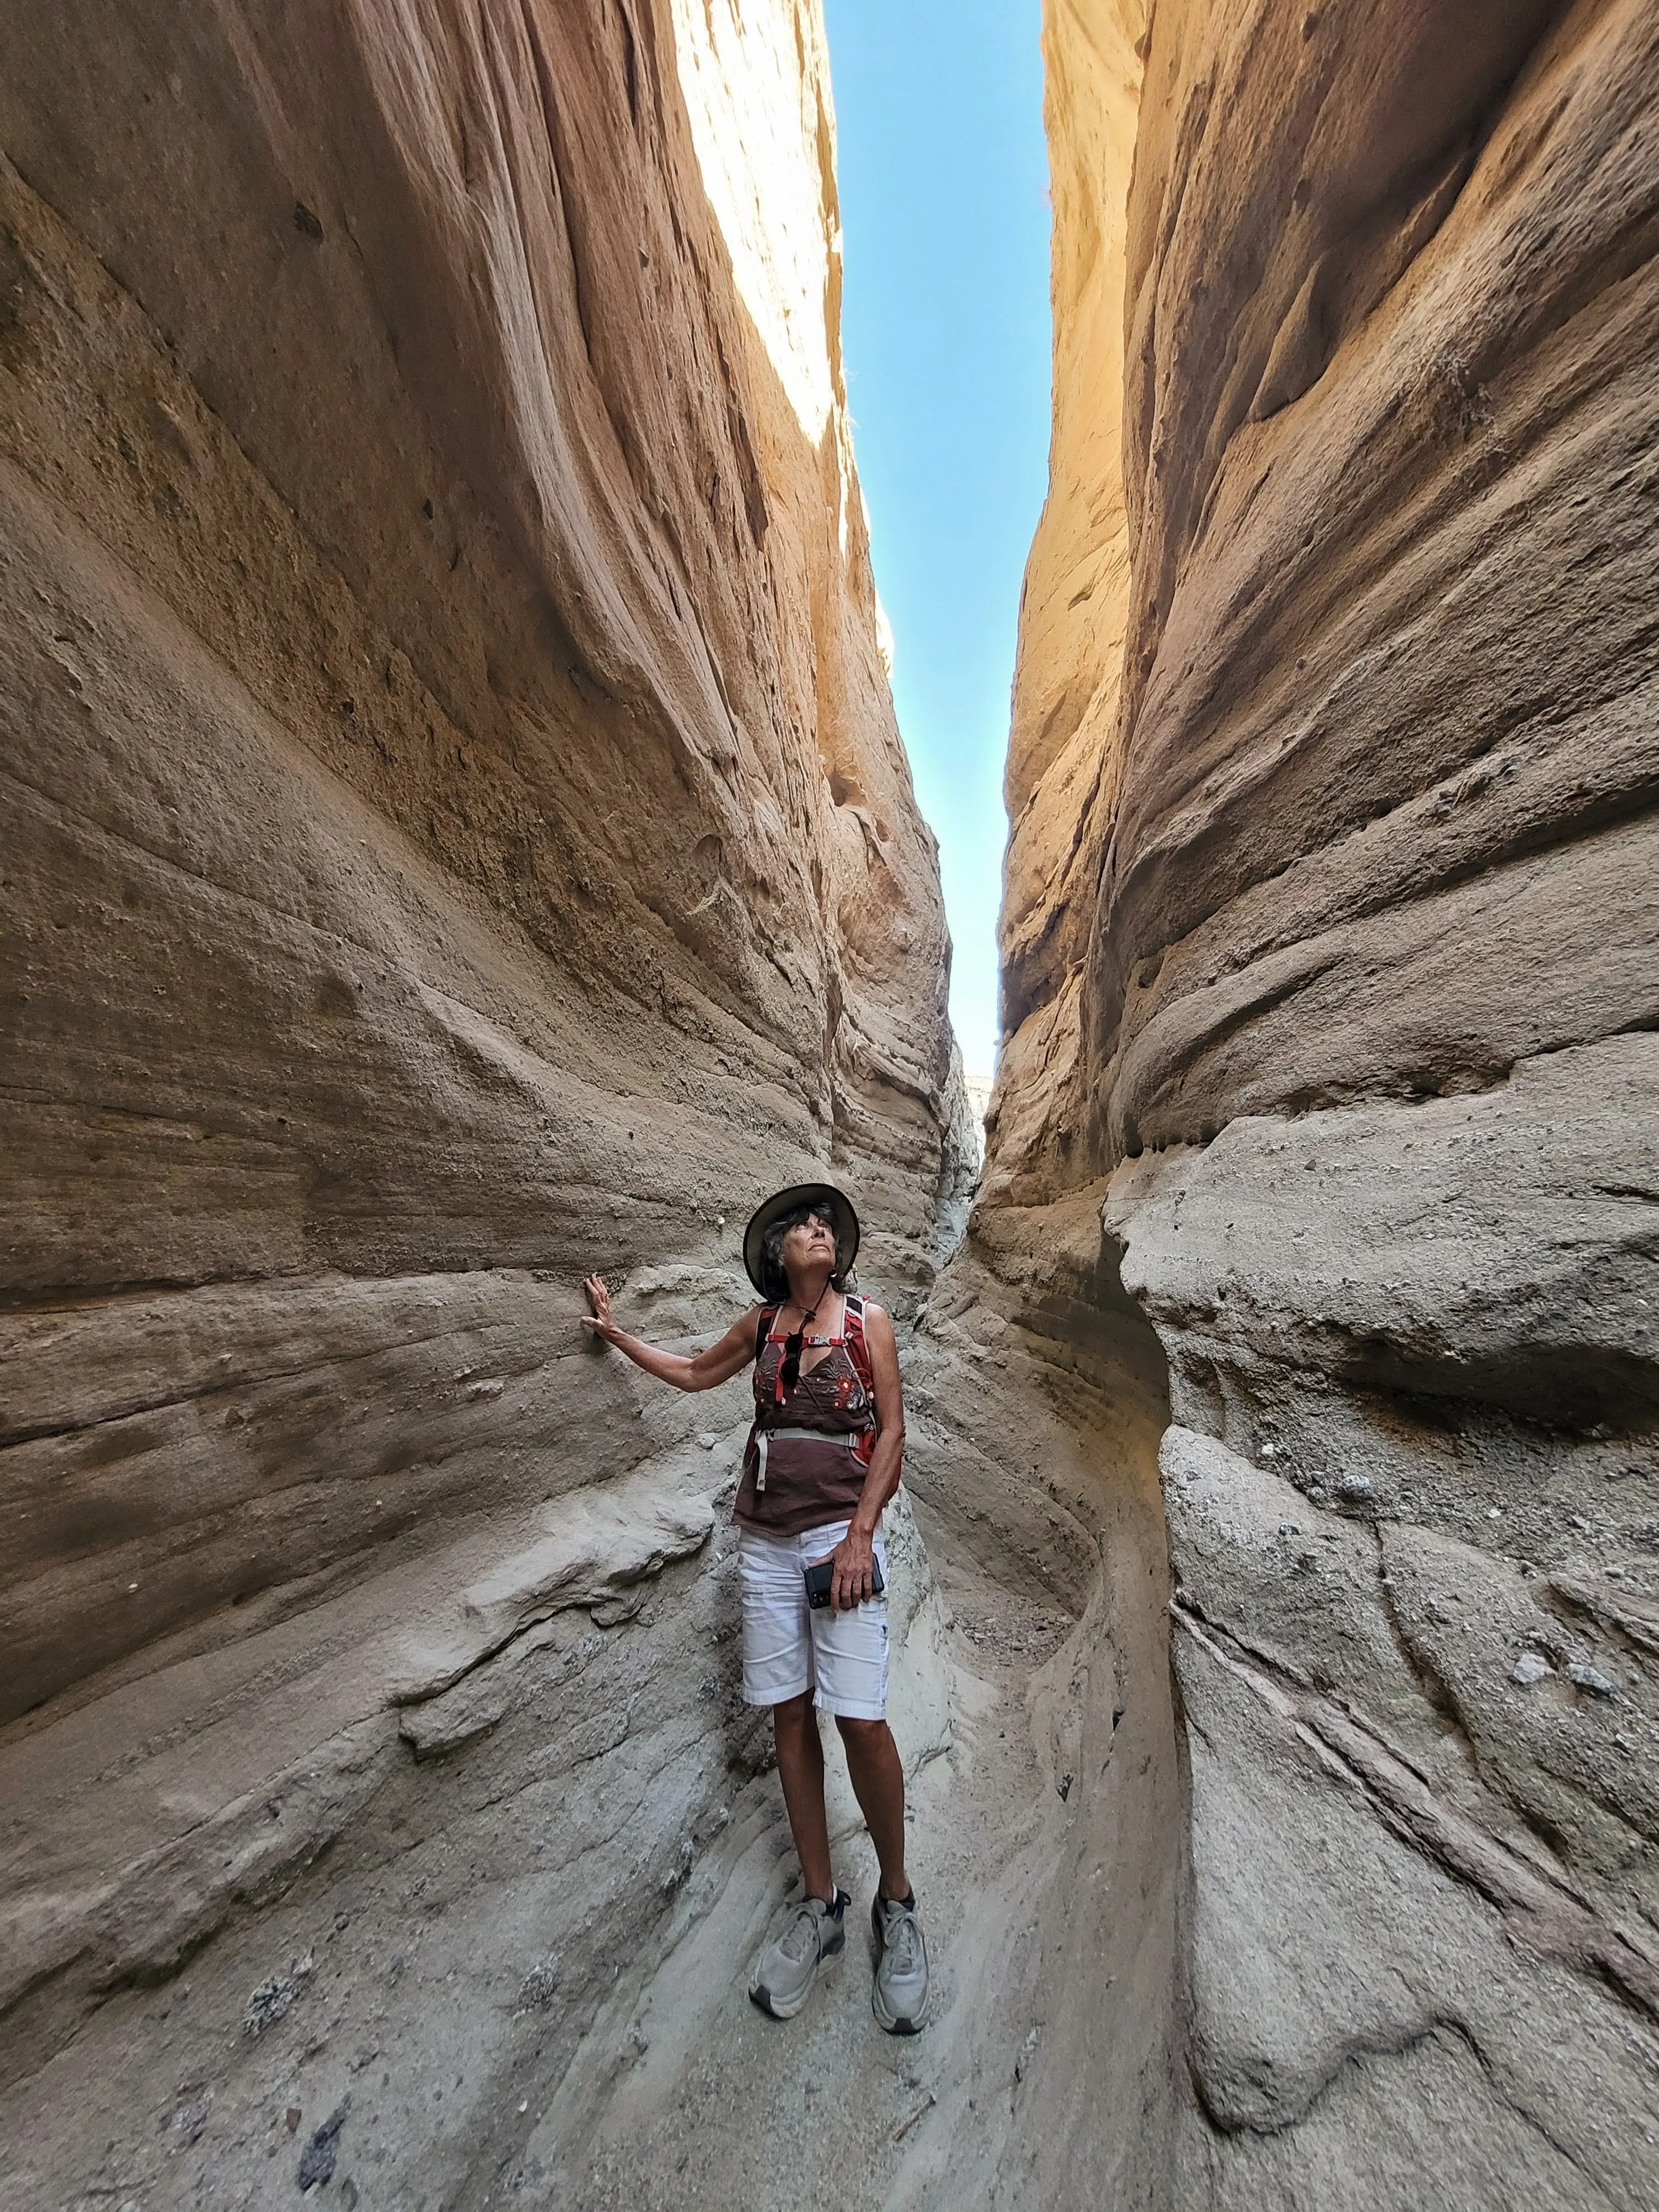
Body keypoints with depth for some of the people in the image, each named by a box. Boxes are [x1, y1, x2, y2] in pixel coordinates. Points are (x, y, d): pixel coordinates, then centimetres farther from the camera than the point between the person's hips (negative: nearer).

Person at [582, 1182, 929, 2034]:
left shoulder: (867, 1320, -6)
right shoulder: (762, 1322, 3)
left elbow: (891, 1429, -5)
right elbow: (695, 1373, 18)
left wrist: (861, 1534, -12)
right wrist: (615, 1331, 15)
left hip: (839, 1532, -3)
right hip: (766, 1539, 3)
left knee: (860, 1718, -4)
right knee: (790, 1714, 10)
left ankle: (895, 1902, 22)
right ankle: (820, 1906, 29)